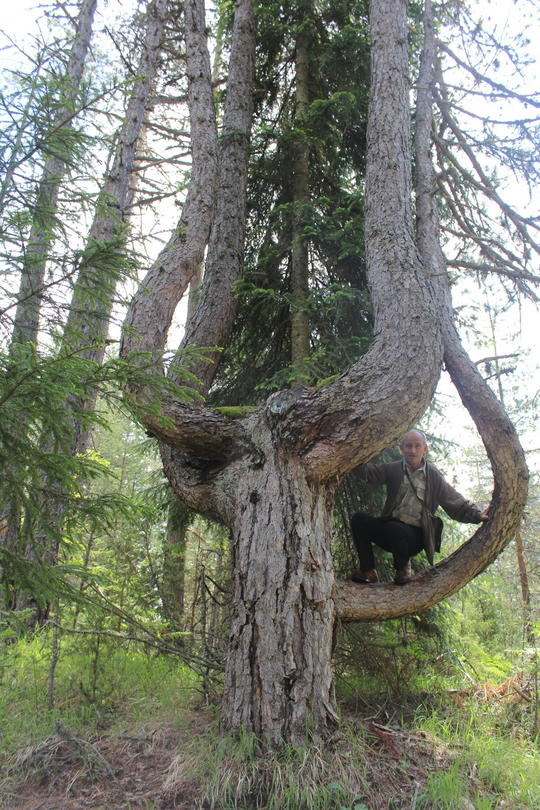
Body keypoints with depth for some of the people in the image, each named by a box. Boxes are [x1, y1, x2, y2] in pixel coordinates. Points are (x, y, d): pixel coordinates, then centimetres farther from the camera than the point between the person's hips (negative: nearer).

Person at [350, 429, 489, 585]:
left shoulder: (434, 477, 2)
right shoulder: (393, 469, 6)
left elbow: (458, 504, 3)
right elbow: (368, 472, -8)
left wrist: (478, 515, -13)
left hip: (415, 536, -3)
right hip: (390, 527, 3)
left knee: (394, 528, -35)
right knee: (359, 519, -21)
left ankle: (403, 567, -2)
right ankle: (368, 571, -6)